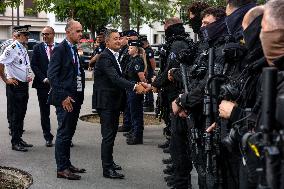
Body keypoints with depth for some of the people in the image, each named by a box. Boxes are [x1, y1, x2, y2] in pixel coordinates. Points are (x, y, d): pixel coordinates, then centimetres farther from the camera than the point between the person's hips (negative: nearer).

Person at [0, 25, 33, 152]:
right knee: (15, 114, -2)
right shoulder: (12, 48, -15)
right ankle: (15, 143, 5)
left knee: (21, 114, 15)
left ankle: (19, 138, 25)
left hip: (24, 85, 8)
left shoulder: (24, 48, 12)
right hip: (15, 86, -8)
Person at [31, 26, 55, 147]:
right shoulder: (37, 48, 5)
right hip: (43, 84, 1)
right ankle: (48, 137, 14)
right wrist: (44, 79, -9)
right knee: (45, 112, 6)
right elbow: (33, 65, 0)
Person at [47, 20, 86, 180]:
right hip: (65, 99, -8)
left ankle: (67, 164, 24)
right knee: (63, 134, -3)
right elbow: (52, 75, -16)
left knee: (69, 133, 15)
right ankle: (61, 168, 3)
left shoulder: (75, 49, 15)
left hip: (76, 98, 8)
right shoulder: (60, 49, -11)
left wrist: (80, 95, 11)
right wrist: (63, 97, -20)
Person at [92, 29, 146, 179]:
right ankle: (107, 169, -2)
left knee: (112, 133, 19)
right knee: (108, 135, -7)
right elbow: (115, 78, -29)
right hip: (106, 101, -10)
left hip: (114, 101, 10)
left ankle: (109, 161, 32)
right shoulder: (105, 57, -18)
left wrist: (137, 85, 7)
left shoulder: (115, 56, 13)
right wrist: (134, 87, -37)